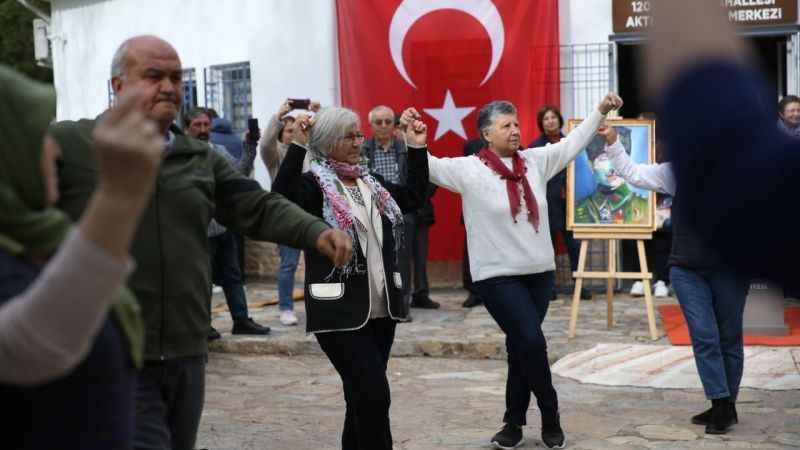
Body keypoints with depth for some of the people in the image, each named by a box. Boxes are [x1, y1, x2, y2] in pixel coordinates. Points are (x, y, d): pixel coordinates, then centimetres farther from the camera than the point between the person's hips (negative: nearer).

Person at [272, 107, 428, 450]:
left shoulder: (371, 182, 14)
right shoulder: (313, 184, -7)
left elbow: (413, 196, 26)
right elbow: (281, 200, -27)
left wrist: (417, 148, 20)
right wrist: (297, 147, -30)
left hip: (381, 309, 7)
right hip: (341, 312, -7)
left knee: (362, 399, 13)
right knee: (374, 396, -14)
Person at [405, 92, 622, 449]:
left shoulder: (535, 161, 7)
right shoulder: (469, 169, -7)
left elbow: (571, 143, 15)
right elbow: (429, 166, -12)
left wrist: (600, 111, 13)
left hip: (539, 273, 5)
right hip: (497, 276, -5)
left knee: (520, 346, 10)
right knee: (532, 342, -12)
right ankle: (550, 416, 8)